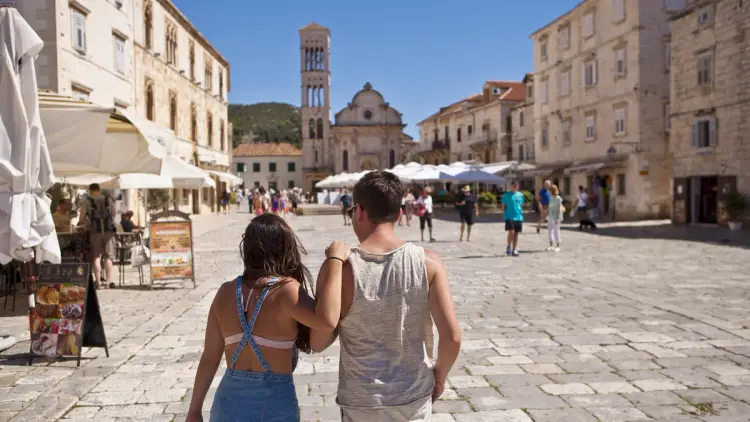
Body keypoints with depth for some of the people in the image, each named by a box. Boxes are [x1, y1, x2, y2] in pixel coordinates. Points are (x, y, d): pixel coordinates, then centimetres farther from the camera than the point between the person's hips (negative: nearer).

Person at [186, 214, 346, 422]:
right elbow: (326, 320, -33)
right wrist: (335, 259, -23)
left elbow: (209, 358, 4)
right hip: (273, 404, -4)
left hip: (228, 401, 4)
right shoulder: (285, 289, -14)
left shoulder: (225, 292, 0)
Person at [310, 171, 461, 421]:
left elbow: (318, 343, -10)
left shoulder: (341, 267, -16)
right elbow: (452, 337, -13)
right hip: (415, 396, 2)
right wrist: (440, 375, 6)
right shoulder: (428, 262, -11)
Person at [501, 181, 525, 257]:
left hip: (518, 217, 4)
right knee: (511, 232, -17)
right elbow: (503, 206, 5)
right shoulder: (506, 195, 0)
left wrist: (521, 213, 11)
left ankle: (514, 250, 14)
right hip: (509, 216, -4)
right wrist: (505, 214, -1)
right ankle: (508, 246, 6)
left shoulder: (520, 195, 10)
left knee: (516, 233, 6)